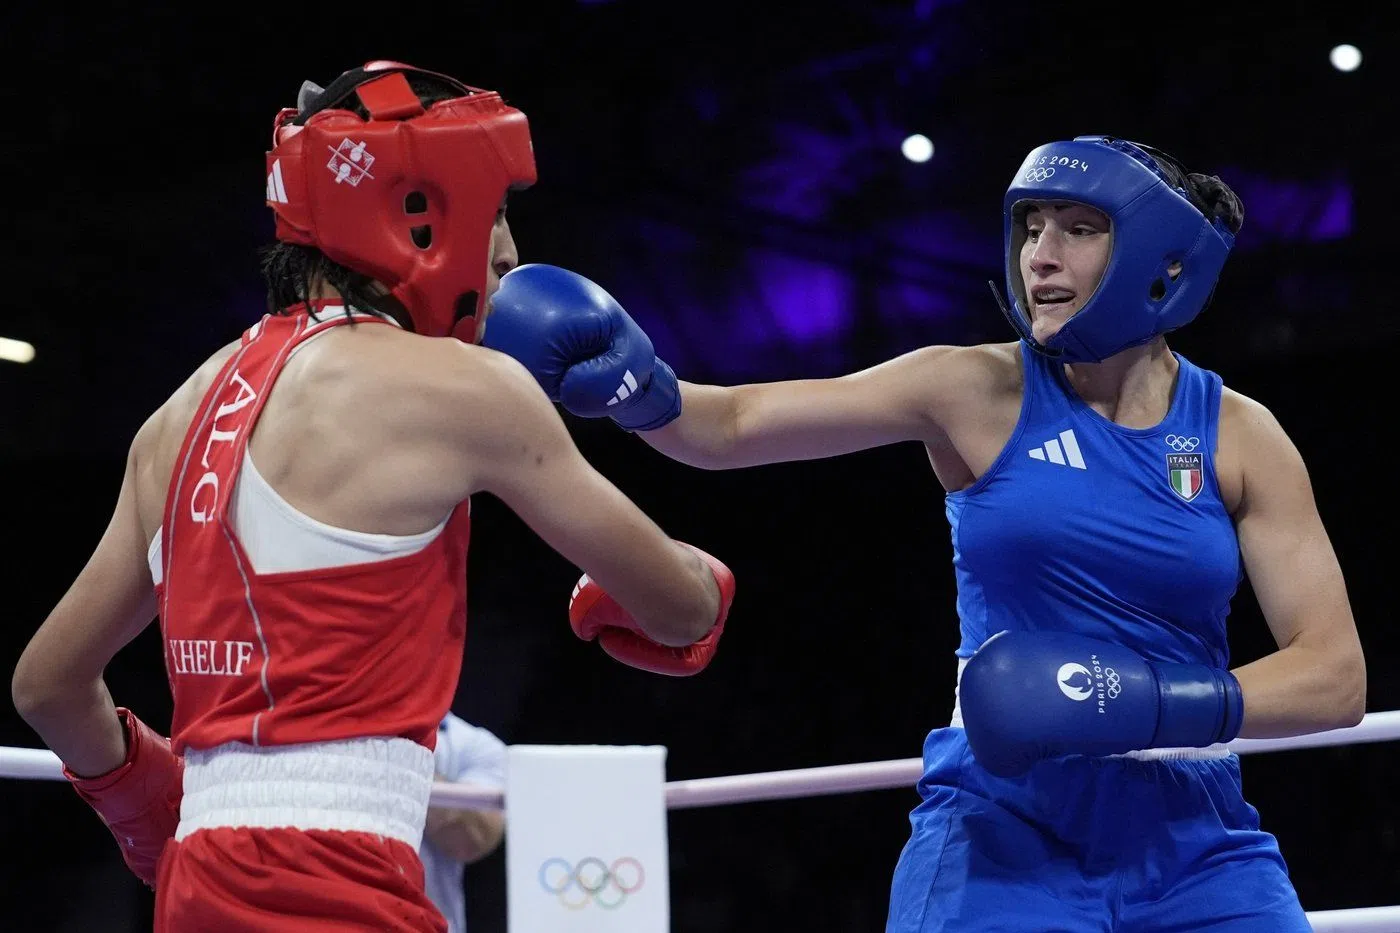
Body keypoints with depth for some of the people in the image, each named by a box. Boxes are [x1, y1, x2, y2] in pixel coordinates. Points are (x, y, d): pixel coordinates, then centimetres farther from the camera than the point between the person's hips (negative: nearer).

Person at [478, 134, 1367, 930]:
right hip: (1002, 838, -2)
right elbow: (734, 424, -6)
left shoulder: (1241, 437, 0)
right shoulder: (980, 392, -3)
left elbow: (1336, 676, -3)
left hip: (1192, 849, 2)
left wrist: (1158, 701, -19)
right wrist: (642, 387, -28)